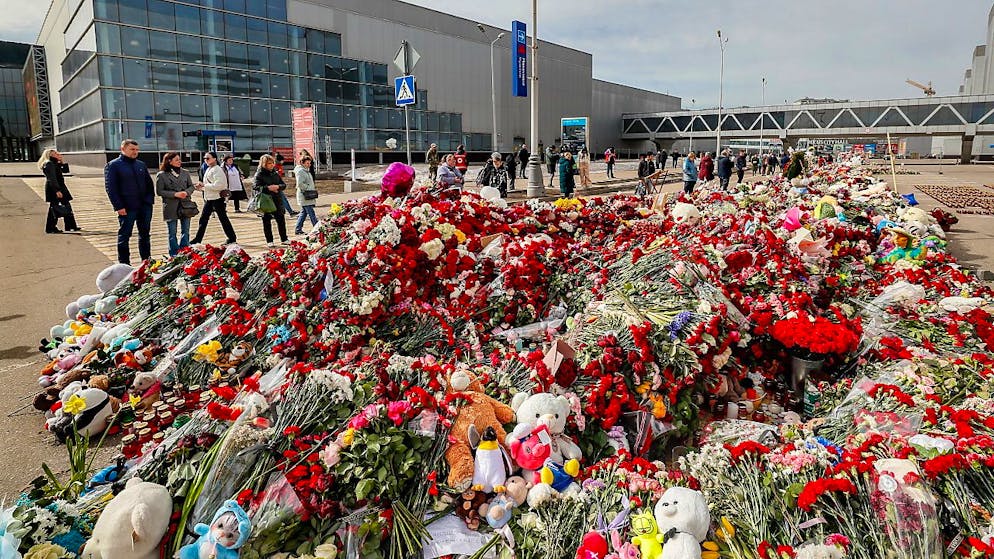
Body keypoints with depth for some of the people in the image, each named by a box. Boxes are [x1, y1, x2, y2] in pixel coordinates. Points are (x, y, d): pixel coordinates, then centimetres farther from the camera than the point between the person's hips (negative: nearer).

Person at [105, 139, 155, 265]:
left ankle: (147, 260, 23)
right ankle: (124, 264, 8)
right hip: (127, 208, -5)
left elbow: (149, 183, 18)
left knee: (145, 235, 13)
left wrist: (150, 199, 4)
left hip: (145, 206, 5)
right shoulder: (113, 166, -4)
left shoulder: (141, 165, 13)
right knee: (124, 236, 1)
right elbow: (110, 188, -9)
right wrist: (119, 207, -15)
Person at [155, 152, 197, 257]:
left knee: (185, 231, 8)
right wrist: (175, 194, -16)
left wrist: (186, 192, -10)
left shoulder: (185, 173, 7)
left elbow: (191, 186, 12)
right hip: (171, 208, -3)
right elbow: (159, 191, -6)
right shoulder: (161, 175, -4)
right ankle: (174, 255, 13)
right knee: (172, 233, 5)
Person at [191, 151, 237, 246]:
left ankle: (231, 238, 10)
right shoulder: (209, 169, 14)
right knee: (203, 219, 10)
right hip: (209, 198, 9)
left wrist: (204, 185, -18)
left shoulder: (217, 170, -15)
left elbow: (218, 185, -24)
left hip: (217, 198, -9)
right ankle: (197, 239, 15)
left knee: (223, 218, 0)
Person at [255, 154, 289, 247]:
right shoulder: (259, 174, -5)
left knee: (281, 219, 7)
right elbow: (257, 187, -14)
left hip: (277, 200, 4)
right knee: (267, 221, 5)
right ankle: (269, 241, 13)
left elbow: (284, 185, 9)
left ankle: (284, 239, 19)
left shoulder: (275, 173, 10)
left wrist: (278, 186, -12)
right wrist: (268, 188, -24)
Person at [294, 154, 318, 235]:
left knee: (304, 212, 14)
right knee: (311, 213, -8)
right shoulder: (300, 171, -13)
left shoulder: (306, 170, 18)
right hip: (305, 196, -11)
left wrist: (313, 188, 13)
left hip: (307, 196, 11)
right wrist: (310, 189, -17)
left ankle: (298, 229, 19)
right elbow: (300, 184, -22)